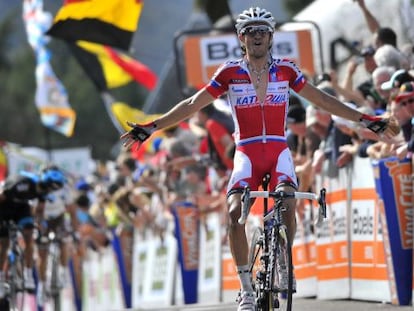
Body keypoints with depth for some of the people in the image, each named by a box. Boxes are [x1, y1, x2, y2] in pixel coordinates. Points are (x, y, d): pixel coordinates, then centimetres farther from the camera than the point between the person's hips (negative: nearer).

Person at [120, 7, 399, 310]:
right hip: (247, 153, 0)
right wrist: (151, 128, -3)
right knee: (235, 213, -24)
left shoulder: (286, 70, 5)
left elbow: (323, 99, 13)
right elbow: (192, 104, 4)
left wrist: (366, 120, 11)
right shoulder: (230, 72, 2)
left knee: (287, 206, -28)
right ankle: (246, 285, -13)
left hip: (279, 151, 0)